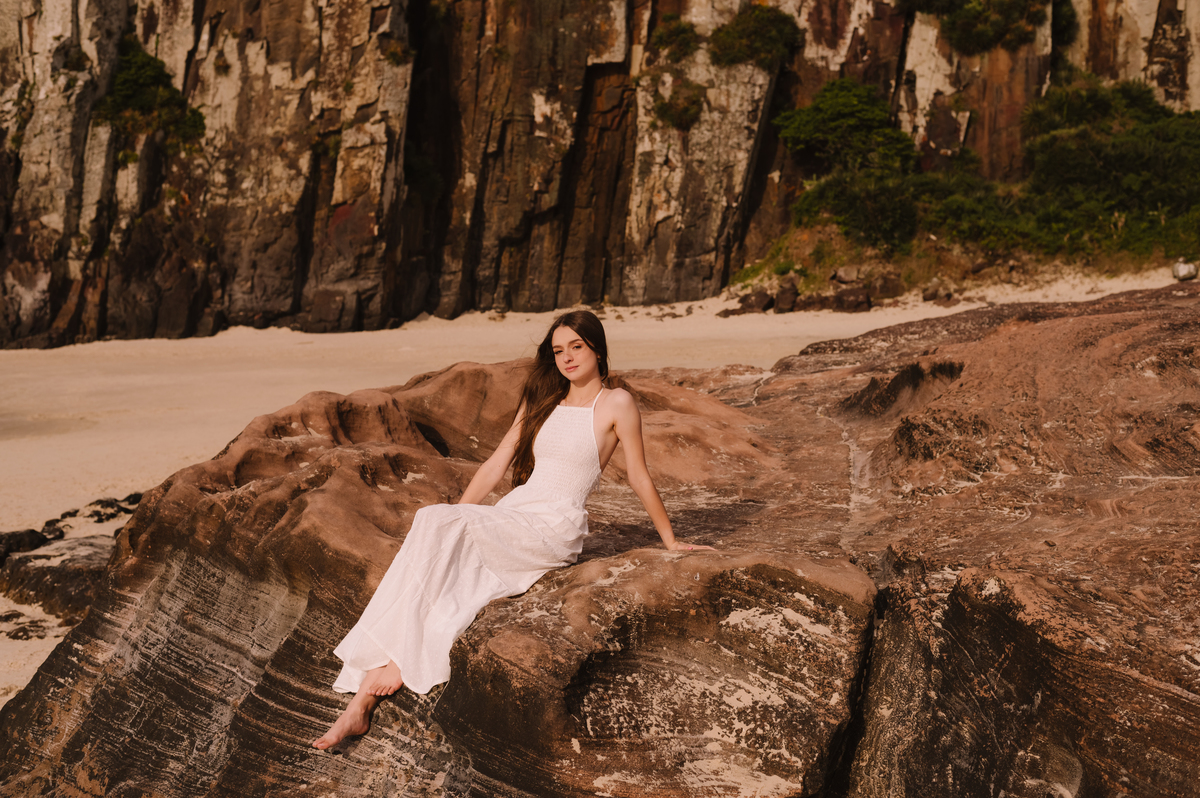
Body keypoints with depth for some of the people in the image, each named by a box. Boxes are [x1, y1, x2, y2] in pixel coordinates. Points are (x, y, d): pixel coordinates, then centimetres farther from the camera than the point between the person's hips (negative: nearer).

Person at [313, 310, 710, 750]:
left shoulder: (616, 403, 0)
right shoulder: (542, 400, 20)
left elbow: (640, 478, 7)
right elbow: (496, 465, 20)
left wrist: (671, 541, 13)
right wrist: (453, 520, 13)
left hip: (554, 531, -5)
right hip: (511, 514, 5)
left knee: (436, 522, -29)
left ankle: (399, 661, -23)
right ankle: (363, 699, -30)